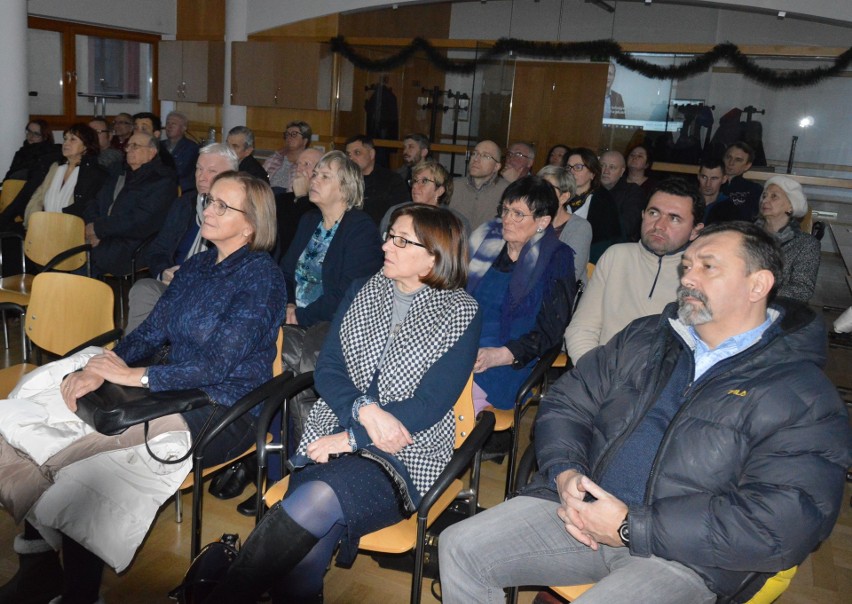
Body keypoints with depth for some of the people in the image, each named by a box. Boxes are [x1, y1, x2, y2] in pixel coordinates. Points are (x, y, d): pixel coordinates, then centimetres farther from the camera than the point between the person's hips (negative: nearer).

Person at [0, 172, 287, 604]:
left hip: (223, 413, -8)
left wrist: (133, 375, -16)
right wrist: (97, 369, -8)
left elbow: (218, 366, -17)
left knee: (71, 457, -21)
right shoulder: (195, 267, 14)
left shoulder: (262, 277, -11)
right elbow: (150, 333, 10)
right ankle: (40, 564, -3)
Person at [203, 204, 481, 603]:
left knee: (316, 501, -33)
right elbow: (327, 370, 7)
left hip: (405, 455, -3)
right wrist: (365, 409, -14)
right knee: (303, 556, -26)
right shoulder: (362, 293, 12)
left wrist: (352, 437, -15)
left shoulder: (459, 313, -2)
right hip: (333, 436, 4)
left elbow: (430, 405, -9)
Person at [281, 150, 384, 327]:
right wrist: (287, 306, -6)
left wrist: (301, 317, -16)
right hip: (295, 319, 7)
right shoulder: (308, 221, 15)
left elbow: (347, 295, -19)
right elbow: (285, 271, 13)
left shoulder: (362, 230, -11)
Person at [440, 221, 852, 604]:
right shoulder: (644, 338, 12)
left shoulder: (803, 395, -6)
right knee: (460, 548, -8)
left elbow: (784, 524, -17)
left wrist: (632, 527, -19)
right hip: (583, 510, 6)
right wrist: (565, 473, -9)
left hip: (686, 560, -5)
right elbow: (564, 404, 14)